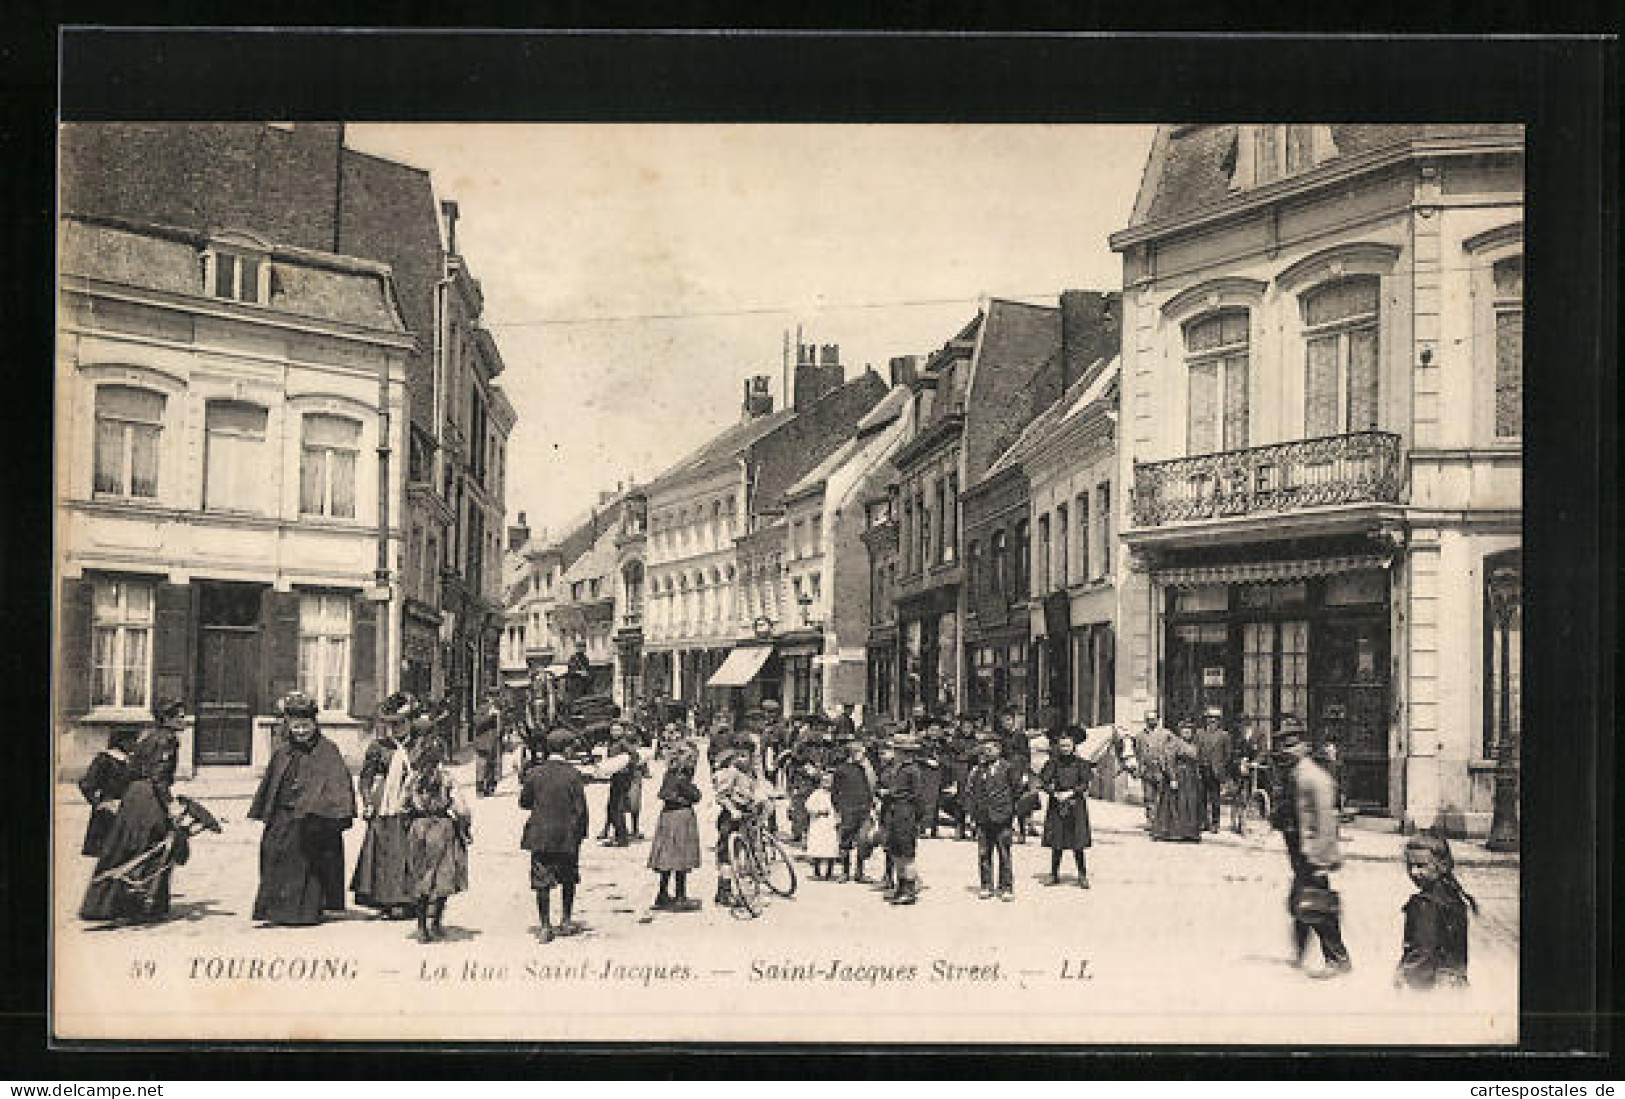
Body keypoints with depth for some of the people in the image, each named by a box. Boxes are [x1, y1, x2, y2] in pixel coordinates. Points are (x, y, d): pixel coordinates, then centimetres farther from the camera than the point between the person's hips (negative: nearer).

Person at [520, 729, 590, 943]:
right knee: (568, 879, 18)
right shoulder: (573, 775, -10)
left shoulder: (534, 773, -4)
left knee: (542, 882, 6)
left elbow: (524, 802, 4)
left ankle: (545, 927, 5)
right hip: (567, 836, -1)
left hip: (540, 837, 1)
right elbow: (580, 808, -8)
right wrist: (581, 833, 4)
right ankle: (566, 922, 24)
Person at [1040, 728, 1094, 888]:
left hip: (1076, 805, -1)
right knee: (1056, 842, 3)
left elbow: (1085, 783, -3)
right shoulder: (1053, 763, 6)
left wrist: (1070, 793, -14)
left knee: (1078, 843, -4)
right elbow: (1043, 781, 0)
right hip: (1056, 804, 1)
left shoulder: (1081, 763, 3)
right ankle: (1054, 874, 11)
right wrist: (1055, 793, -14)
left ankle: (1082, 875, 1)